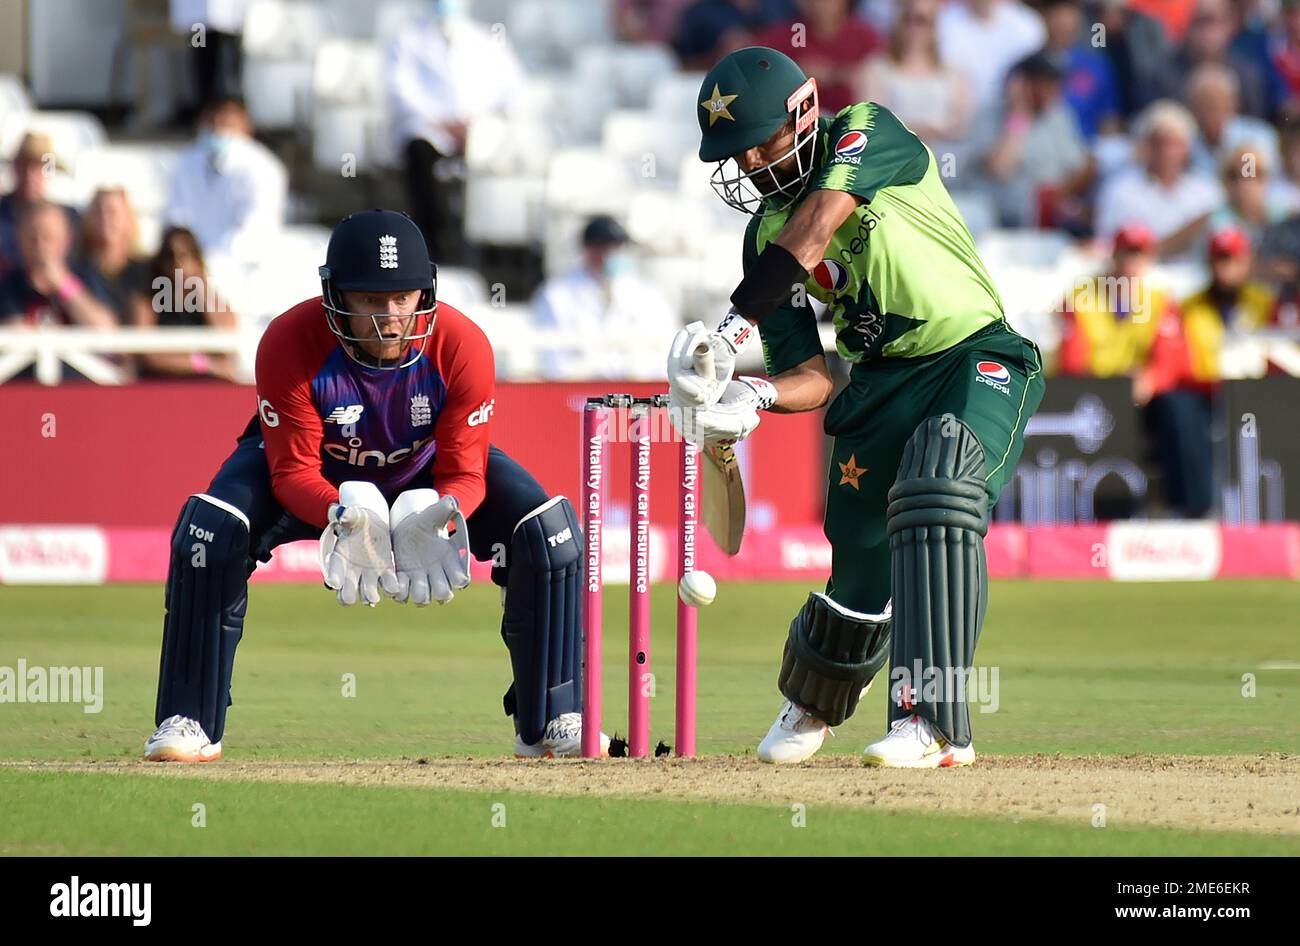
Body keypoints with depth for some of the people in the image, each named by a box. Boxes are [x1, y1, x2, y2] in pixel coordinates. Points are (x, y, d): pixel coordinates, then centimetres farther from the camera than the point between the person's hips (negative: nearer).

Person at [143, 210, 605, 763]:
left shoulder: (462, 347, -29)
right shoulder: (290, 344, -33)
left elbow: (465, 472, -23)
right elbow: (292, 470, -28)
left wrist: (435, 522, -47)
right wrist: (344, 515, -51)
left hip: (425, 477, 1)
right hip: (323, 482, -1)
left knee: (550, 530, -21)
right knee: (211, 528, -29)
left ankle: (550, 723, -4)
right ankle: (190, 723, -15)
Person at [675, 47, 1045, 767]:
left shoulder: (867, 134, -7)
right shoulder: (766, 235, 8)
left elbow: (814, 233, -25)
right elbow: (812, 376, 3)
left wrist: (733, 329, -32)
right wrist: (751, 396, -20)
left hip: (978, 356, -6)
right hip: (880, 380, 6)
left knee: (936, 494, -30)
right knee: (863, 566, 7)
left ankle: (932, 722, -34)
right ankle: (809, 706, 39)